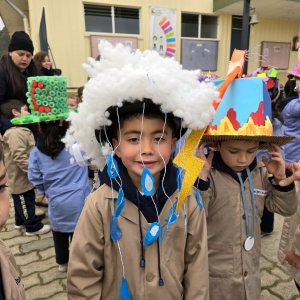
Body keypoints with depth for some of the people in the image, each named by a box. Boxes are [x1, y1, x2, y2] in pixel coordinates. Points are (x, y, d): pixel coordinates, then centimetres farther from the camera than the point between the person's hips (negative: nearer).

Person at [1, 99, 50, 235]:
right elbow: (20, 158, -30)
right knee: (27, 203, 4)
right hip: (21, 178, -10)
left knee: (21, 202, 24)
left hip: (22, 177, 10)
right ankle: (33, 227, 17)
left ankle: (20, 221, 41)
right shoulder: (15, 133, -25)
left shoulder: (21, 130, 10)